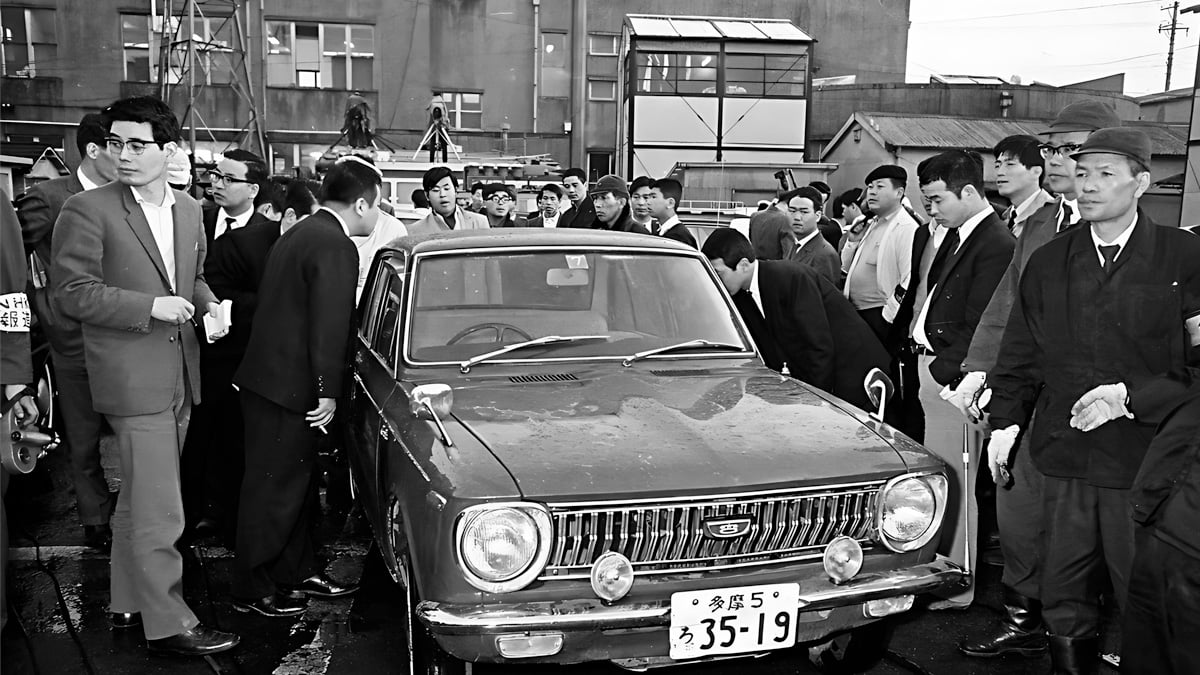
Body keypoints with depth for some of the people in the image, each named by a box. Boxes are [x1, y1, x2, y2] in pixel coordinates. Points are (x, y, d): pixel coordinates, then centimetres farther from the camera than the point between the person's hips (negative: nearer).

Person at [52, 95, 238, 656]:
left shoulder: (189, 210, 9)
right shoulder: (87, 211, -9)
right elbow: (74, 293, -11)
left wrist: (207, 302, 1)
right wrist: (151, 306, -18)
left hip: (179, 376, 7)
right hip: (133, 377, -7)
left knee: (138, 500, 19)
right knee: (159, 512, -5)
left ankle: (128, 601, 33)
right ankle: (167, 623, 7)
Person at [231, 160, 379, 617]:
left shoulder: (300, 233, 13)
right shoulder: (336, 247, -18)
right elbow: (329, 328, -21)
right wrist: (328, 391, -14)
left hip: (269, 374, 10)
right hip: (287, 387, -10)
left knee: (298, 483, 18)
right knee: (272, 490, 2)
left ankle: (297, 572, 30)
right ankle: (251, 591, 14)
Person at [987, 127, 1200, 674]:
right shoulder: (1047, 261, 8)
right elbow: (1019, 356, 12)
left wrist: (1132, 397, -17)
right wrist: (1006, 420, 2)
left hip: (1146, 462, -3)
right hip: (1064, 461, 3)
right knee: (1064, 599, 13)